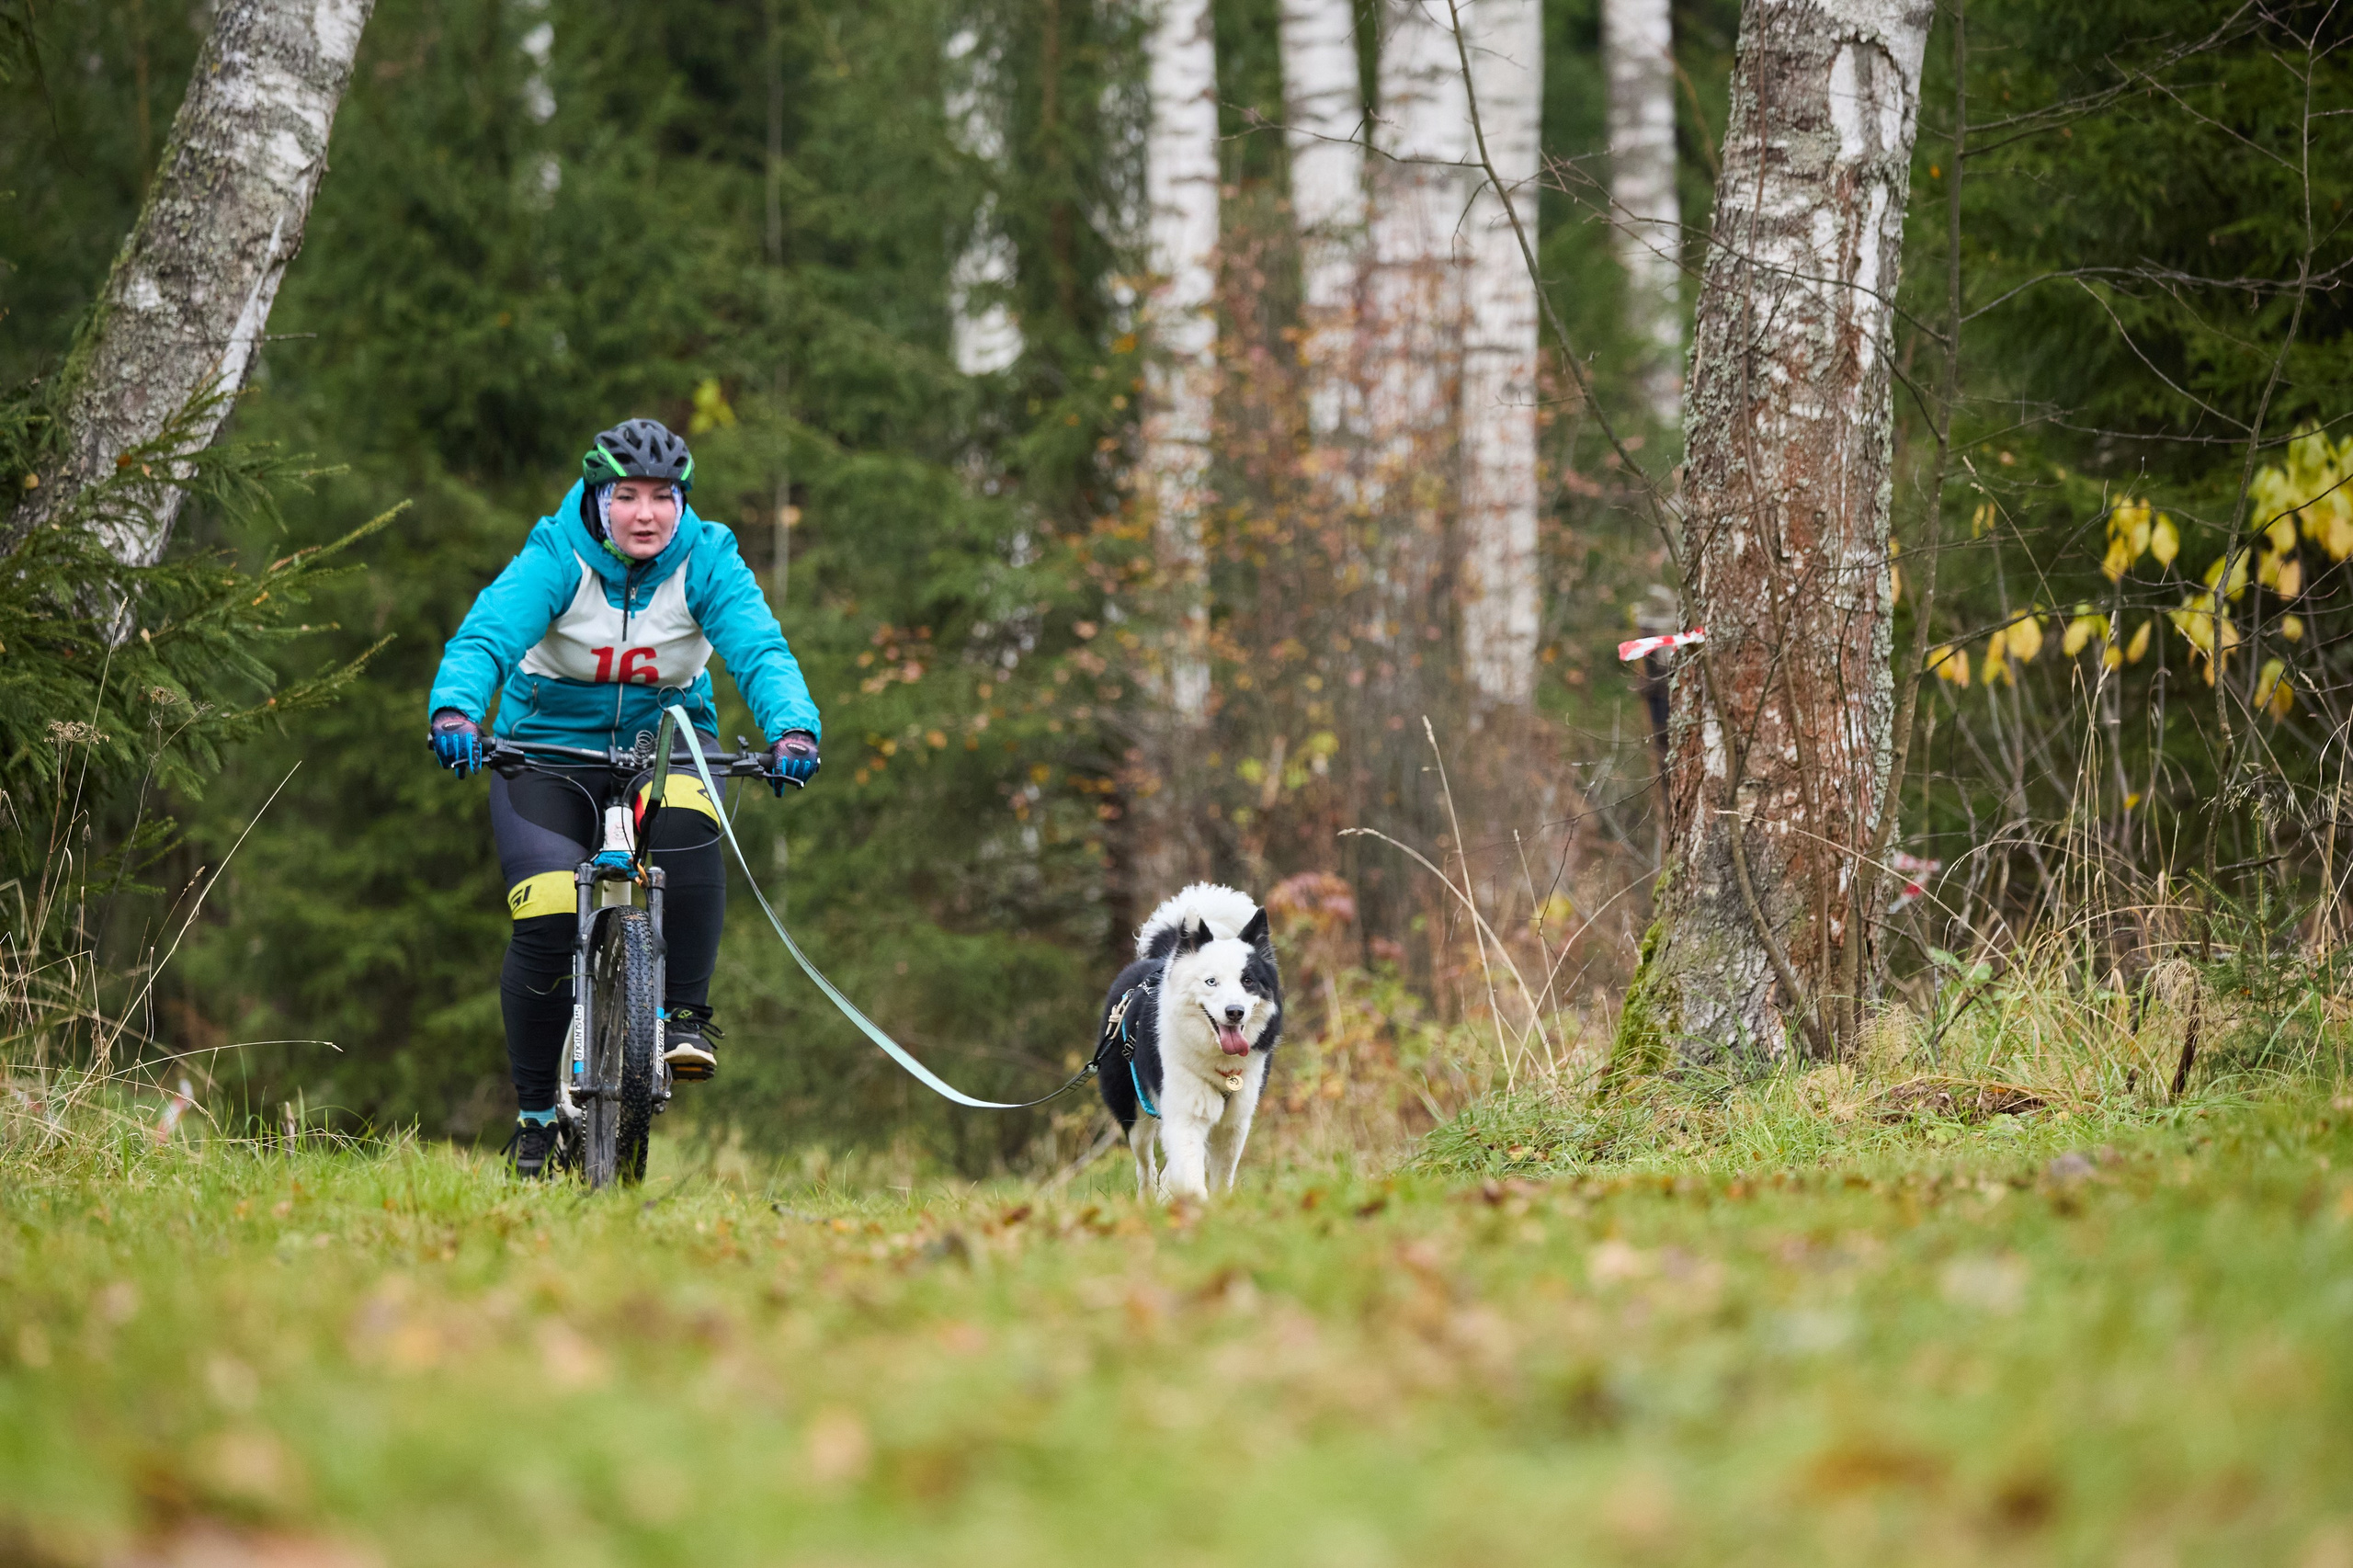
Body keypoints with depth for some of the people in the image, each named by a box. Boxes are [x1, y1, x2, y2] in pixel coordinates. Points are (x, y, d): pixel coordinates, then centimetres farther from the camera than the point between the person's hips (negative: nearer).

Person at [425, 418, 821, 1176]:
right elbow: (485, 636, -30)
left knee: (683, 825, -35)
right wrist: (455, 709, -51)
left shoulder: (706, 560, -12)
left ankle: (684, 1014, -20)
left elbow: (760, 651, -24)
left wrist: (792, 728, -44)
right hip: (550, 743, -1)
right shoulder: (555, 558, -17)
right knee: (547, 917, -20)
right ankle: (536, 1111, -1)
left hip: (666, 737, 1)